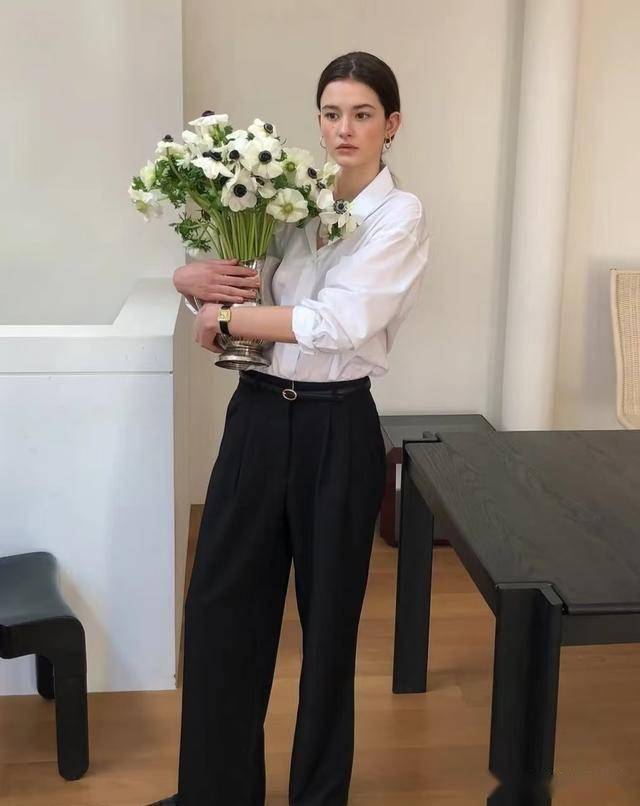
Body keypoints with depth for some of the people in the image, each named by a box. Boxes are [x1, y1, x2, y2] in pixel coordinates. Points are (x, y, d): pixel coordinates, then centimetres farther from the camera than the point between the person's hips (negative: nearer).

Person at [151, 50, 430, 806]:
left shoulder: (399, 215, -7)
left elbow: (337, 322, -20)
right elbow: (204, 266, 13)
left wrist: (222, 317, -13)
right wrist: (195, 277, -11)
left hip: (334, 425, -5)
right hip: (258, 412, 5)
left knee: (328, 613, 10)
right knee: (220, 600, 10)